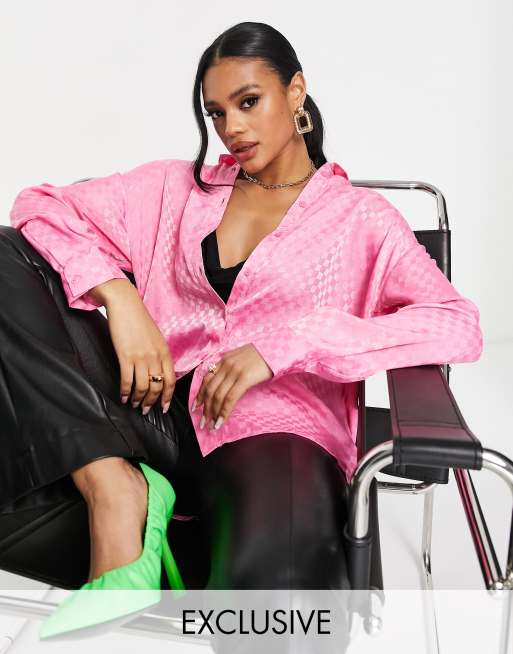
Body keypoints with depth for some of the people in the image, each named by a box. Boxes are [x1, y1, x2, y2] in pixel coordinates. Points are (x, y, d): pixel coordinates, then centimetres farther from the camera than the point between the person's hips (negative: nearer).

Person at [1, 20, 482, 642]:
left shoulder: (361, 217, 10)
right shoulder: (177, 187, 18)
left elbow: (460, 326, -4)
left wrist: (285, 343, -15)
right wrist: (118, 295, -7)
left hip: (275, 428, -3)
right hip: (159, 412, 5)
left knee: (275, 570, -39)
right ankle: (111, 486, -18)